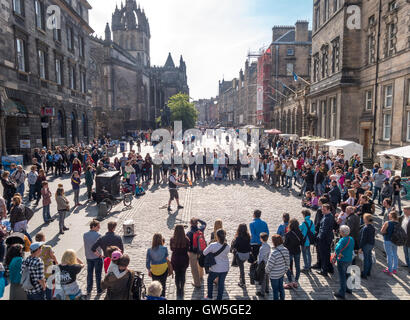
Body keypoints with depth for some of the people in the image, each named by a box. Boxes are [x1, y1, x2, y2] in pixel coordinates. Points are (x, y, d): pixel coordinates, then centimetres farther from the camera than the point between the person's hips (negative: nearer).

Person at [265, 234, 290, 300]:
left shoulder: (274, 253, -31)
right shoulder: (285, 250, -9)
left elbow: (270, 265, -22)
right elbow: (288, 262, 3)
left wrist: (266, 271, -2)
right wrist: (285, 270, 18)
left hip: (274, 275, -7)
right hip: (282, 273, 7)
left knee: (275, 290, 11)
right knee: (281, 287, 25)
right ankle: (282, 298, 40)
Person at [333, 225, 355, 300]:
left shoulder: (343, 240, -24)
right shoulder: (352, 239, 1)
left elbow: (337, 249, -36)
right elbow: (352, 249, 13)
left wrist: (339, 254, -17)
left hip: (342, 261, -8)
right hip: (349, 259, 8)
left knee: (342, 276, 2)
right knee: (346, 275, 25)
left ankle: (342, 293, 10)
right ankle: (348, 288, 38)